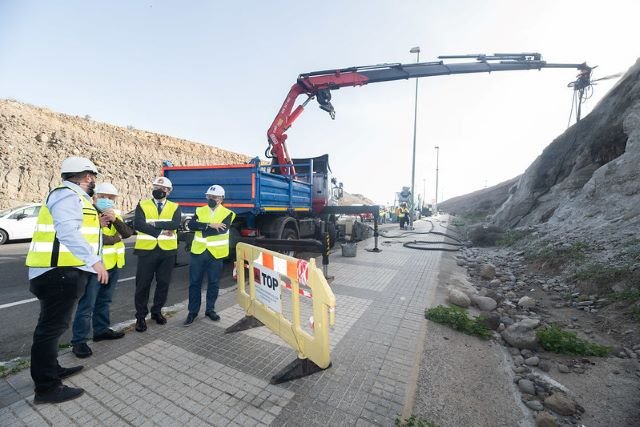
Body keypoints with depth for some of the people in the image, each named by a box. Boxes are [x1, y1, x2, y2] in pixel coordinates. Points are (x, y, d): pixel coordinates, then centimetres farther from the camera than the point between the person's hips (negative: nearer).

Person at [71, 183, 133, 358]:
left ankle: (101, 330, 30)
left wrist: (115, 220, -18)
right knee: (86, 304, -1)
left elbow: (127, 233, -2)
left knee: (104, 301, 17)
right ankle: (79, 341, 9)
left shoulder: (115, 215, 11)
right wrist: (115, 238, -11)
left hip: (112, 266, 7)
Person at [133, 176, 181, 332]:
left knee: (163, 283, 10)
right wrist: (161, 232, -18)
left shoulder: (175, 207, 4)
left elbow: (175, 224, -15)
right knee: (143, 284, 7)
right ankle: (140, 316, 22)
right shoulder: (142, 205, 3)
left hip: (167, 251, 1)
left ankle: (157, 311, 28)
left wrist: (154, 223, -20)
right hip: (146, 250, -1)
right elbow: (138, 225, -13)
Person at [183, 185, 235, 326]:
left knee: (213, 283, 10)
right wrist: (209, 225, -23)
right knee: (194, 282, 8)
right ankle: (193, 311, 23)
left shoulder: (227, 213, -3)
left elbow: (222, 229, -20)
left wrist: (202, 228, -14)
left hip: (216, 253, -2)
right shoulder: (200, 211, 6)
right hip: (199, 251, 2)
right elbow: (191, 225, -11)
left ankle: (210, 309, 27)